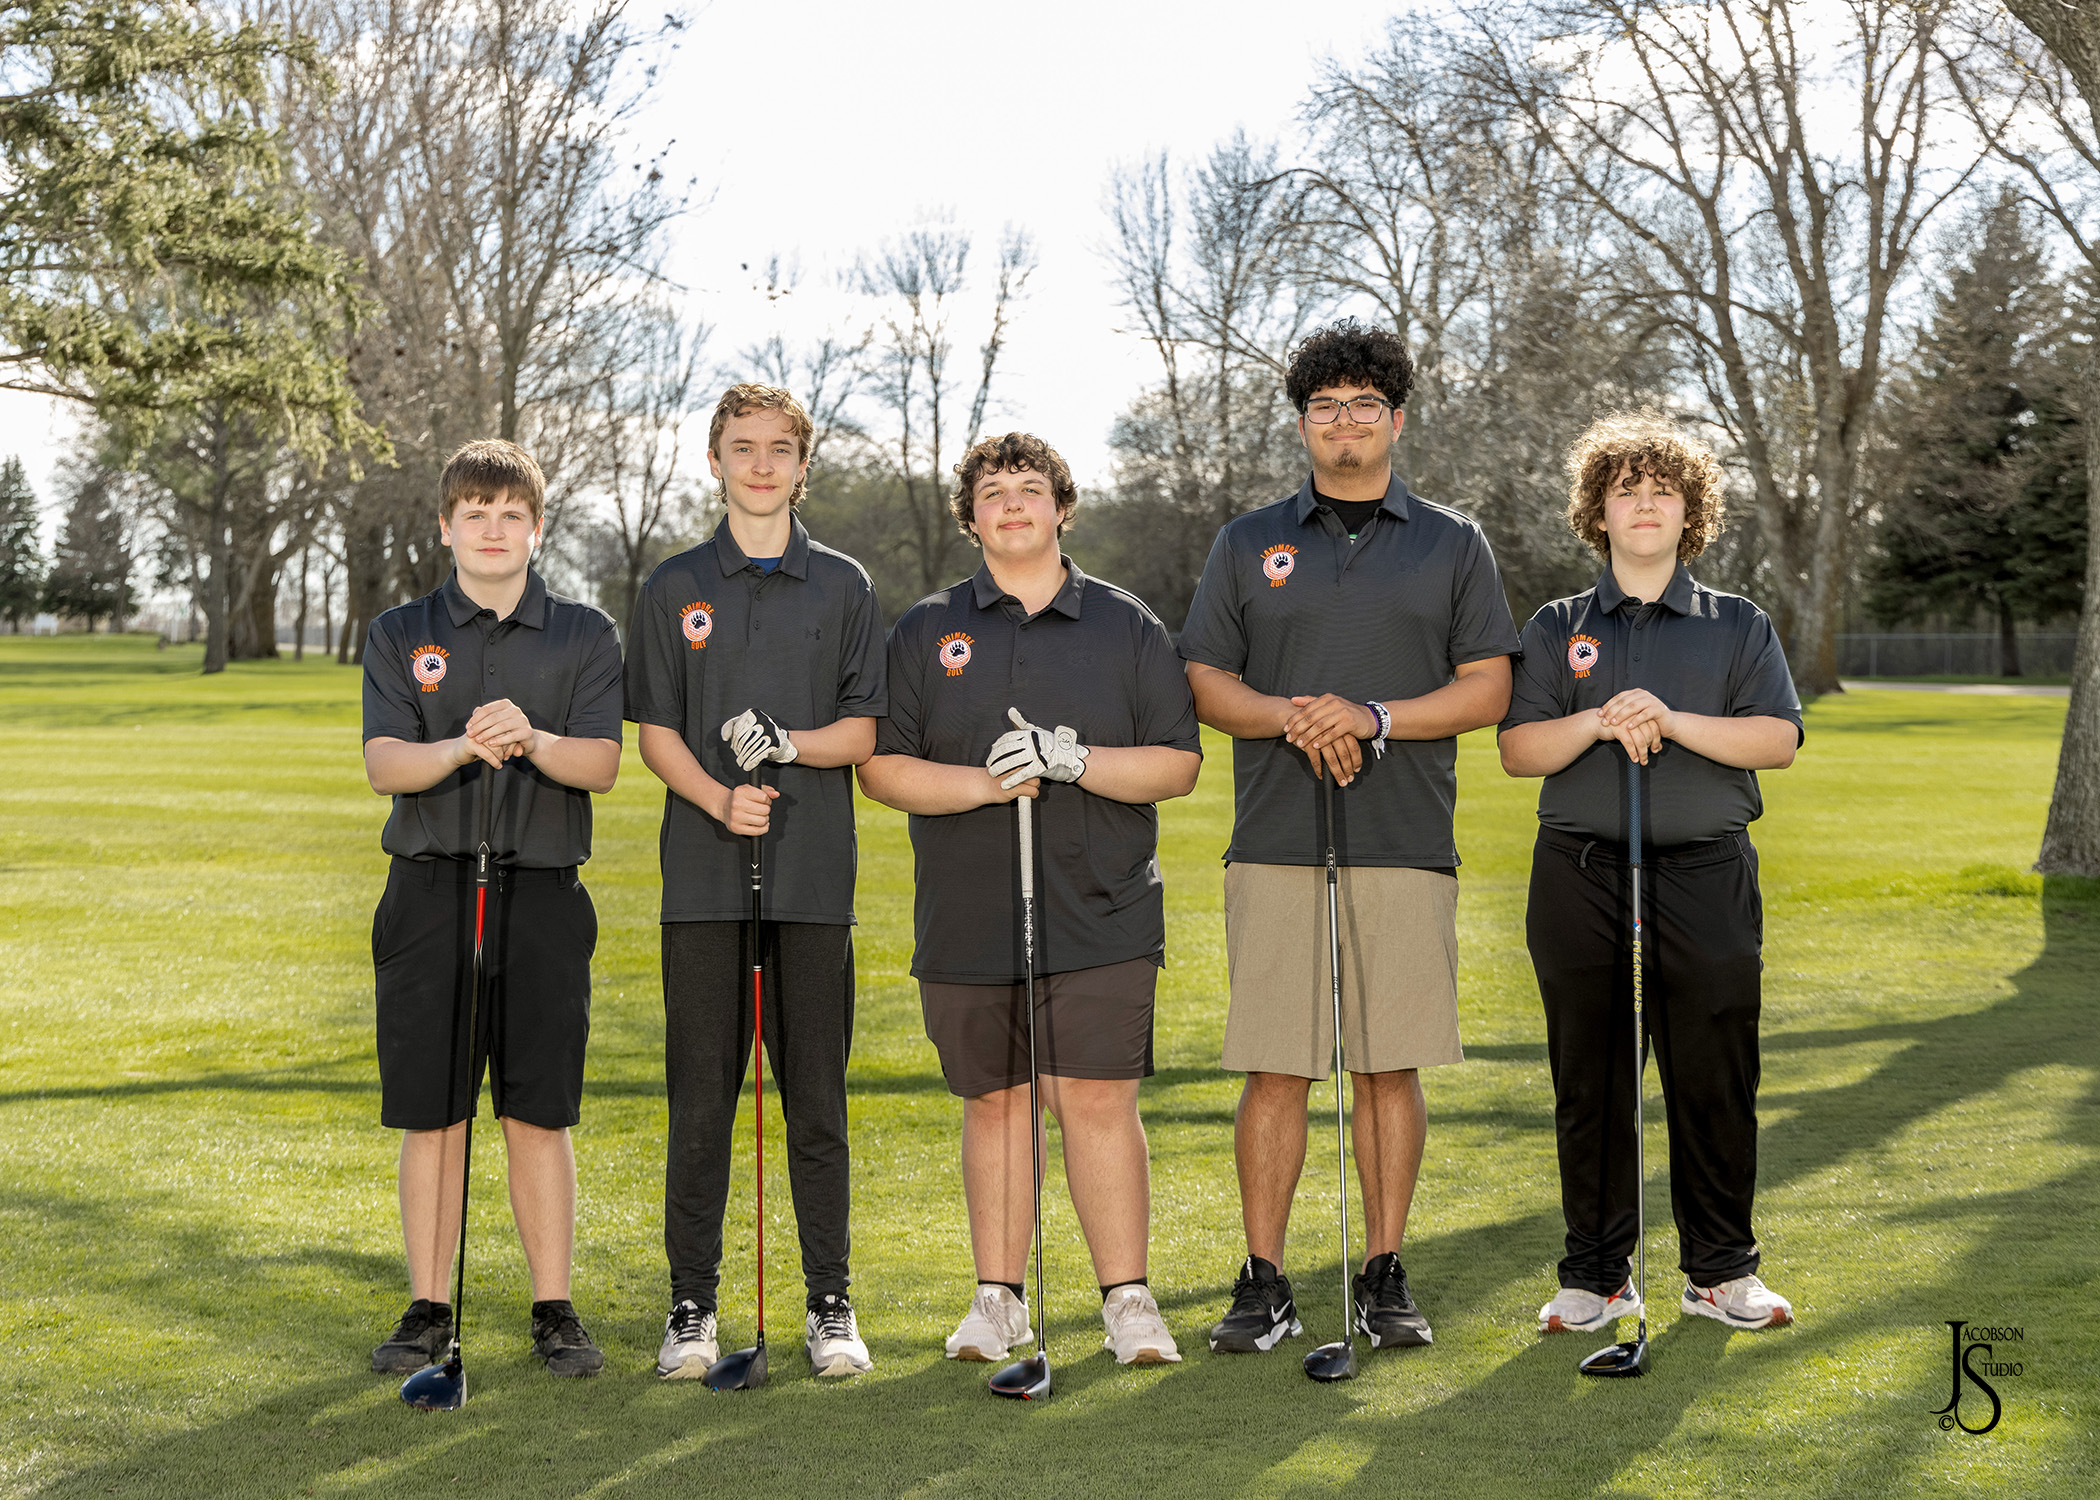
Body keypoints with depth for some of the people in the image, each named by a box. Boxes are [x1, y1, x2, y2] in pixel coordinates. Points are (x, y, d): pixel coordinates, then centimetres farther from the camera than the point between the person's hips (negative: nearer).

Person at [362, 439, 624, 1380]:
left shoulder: (585, 635, 8)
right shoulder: (400, 635, 9)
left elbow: (601, 764, -4)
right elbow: (384, 764, -4)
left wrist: (532, 739, -24)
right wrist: (464, 747, -24)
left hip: (543, 896, 0)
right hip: (430, 894, 1)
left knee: (539, 1115, 2)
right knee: (431, 1115, 3)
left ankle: (553, 1310, 11)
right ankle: (428, 1310, 14)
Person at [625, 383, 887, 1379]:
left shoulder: (843, 587, 9)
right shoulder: (675, 588, 9)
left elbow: (864, 730, 5)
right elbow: (654, 732, 4)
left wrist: (788, 743, -15)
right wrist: (720, 799, -14)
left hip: (815, 879, 0)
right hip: (704, 879, 0)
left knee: (817, 1098, 3)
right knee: (701, 1098, 2)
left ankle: (830, 1305, 12)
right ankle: (692, 1304, 11)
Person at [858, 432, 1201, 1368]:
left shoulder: (1127, 626, 7)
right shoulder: (926, 631, 9)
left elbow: (1179, 764, 2)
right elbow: (881, 766, 3)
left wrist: (1075, 760, -14)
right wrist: (984, 784, -14)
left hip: (1099, 915, -2)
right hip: (966, 924, 2)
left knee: (1097, 1100, -6)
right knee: (993, 1104, 9)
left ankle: (1127, 1300, 2)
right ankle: (999, 1296, 19)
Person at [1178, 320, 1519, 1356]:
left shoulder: (1452, 545, 10)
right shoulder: (1249, 543, 12)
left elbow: (1487, 688, 3)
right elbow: (1206, 683, 9)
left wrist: (1374, 716, -12)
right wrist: (1291, 716, -11)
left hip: (1406, 845, 0)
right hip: (1276, 845, 0)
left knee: (1391, 1066, 3)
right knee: (1273, 1068, -1)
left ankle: (1385, 1274, 13)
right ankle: (1263, 1283, 7)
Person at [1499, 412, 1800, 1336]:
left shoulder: (1739, 626, 11)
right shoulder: (1557, 628, 13)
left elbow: (1777, 739, -1)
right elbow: (1517, 749, 4)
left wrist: (1672, 720, -15)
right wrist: (1596, 724, -14)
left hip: (1706, 874, 0)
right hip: (1581, 871, 1)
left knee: (1714, 1077, 0)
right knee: (1589, 1079, 2)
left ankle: (1721, 1269, 13)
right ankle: (1595, 1276, 12)